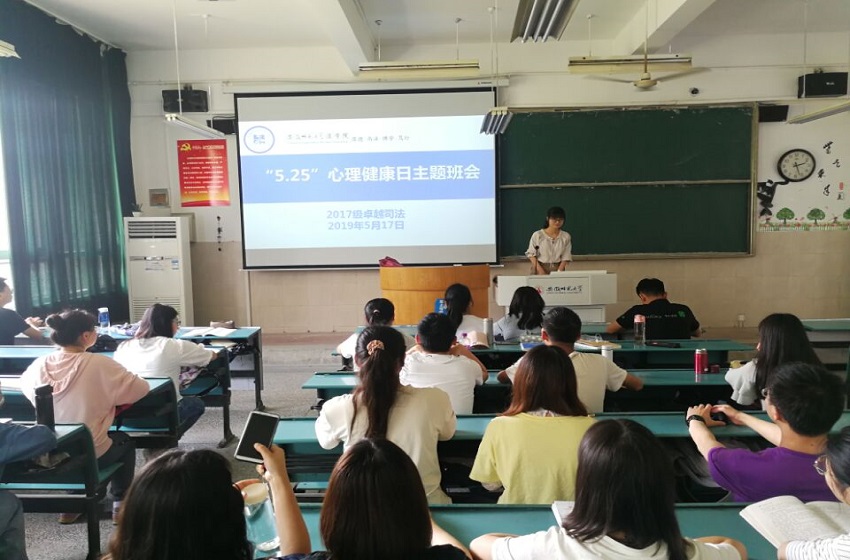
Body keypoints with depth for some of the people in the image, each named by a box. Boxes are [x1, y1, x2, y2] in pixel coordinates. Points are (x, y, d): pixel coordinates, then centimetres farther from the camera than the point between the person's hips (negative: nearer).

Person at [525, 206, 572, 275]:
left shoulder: (566, 237, 0)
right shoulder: (537, 235, -6)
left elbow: (566, 257, -1)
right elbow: (531, 254, -3)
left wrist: (559, 271, -14)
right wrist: (540, 270, -13)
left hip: (557, 269, 1)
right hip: (540, 268, -1)